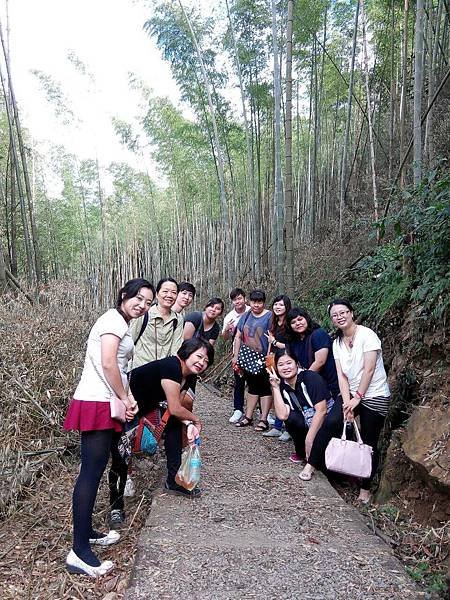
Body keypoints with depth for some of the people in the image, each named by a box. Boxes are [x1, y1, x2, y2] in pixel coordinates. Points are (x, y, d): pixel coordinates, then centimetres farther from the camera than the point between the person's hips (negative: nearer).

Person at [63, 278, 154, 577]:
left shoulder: (122, 323, 19)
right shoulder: (115, 320, -11)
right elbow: (108, 364, -21)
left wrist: (127, 398, 4)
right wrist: (126, 398, -11)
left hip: (104, 403, 10)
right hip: (96, 404, -10)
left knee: (96, 470, 16)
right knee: (91, 472, -7)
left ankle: (86, 532, 28)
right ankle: (79, 552, -1)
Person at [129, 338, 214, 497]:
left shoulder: (188, 377, -1)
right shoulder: (172, 366, -30)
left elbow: (177, 405, -2)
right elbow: (174, 409, -29)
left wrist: (188, 424, -21)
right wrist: (196, 420, -13)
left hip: (146, 405, 9)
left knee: (175, 422, 2)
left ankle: (174, 480, 6)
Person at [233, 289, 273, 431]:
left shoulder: (269, 317, -7)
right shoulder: (246, 316, 9)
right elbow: (238, 337, 12)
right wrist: (236, 356, 7)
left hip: (263, 360, -5)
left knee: (265, 388, 2)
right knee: (252, 387, 16)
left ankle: (263, 420, 8)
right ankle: (248, 417, 25)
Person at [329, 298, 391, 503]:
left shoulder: (367, 335, -14)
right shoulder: (337, 343, 4)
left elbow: (369, 370, -16)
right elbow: (341, 375, -2)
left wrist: (357, 398, -14)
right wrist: (347, 402, -13)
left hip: (374, 396, -5)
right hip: (352, 395, 5)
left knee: (369, 444, 0)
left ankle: (365, 489, 16)